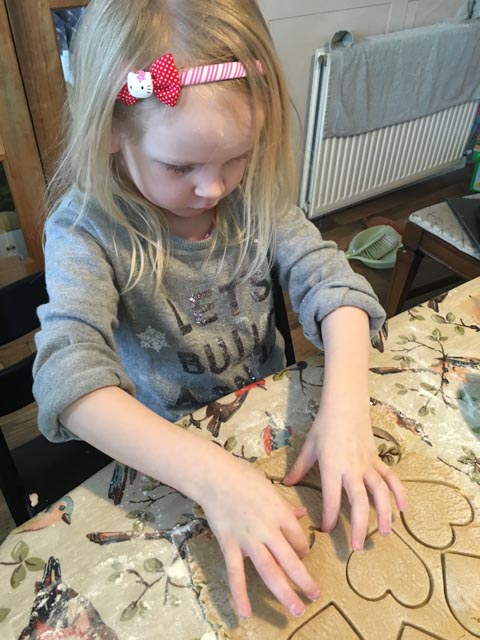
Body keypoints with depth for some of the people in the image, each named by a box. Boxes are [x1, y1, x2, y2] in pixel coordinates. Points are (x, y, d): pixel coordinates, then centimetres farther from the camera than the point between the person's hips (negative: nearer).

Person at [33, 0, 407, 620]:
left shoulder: (255, 194, -10)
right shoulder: (86, 230, -22)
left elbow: (328, 278, -16)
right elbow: (70, 372, -34)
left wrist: (345, 406, -34)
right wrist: (210, 472, -47)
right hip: (161, 448, -3)